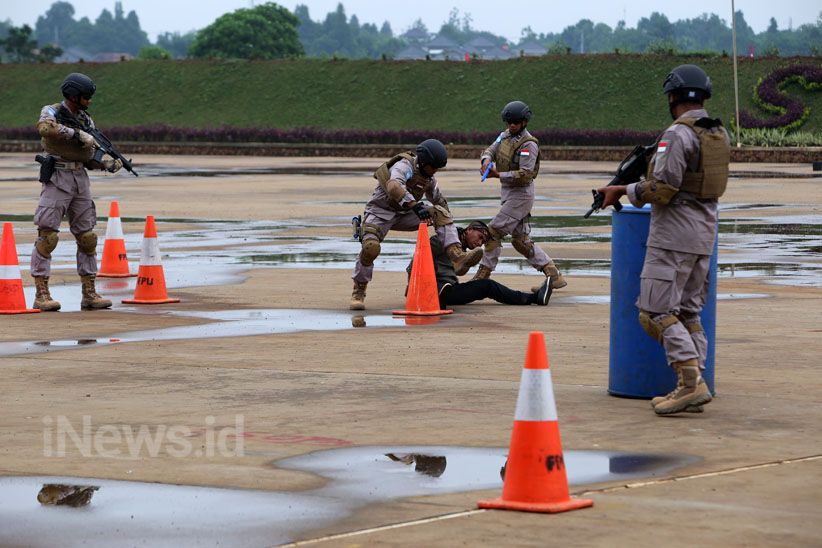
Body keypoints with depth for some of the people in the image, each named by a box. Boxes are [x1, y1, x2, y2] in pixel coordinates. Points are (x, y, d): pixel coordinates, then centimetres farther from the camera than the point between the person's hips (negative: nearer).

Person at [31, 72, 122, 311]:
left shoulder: (87, 120, 13)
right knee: (48, 236, -8)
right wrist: (78, 134, -28)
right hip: (57, 180, -6)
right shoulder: (51, 112, -5)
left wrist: (107, 164, -3)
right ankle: (41, 295, -6)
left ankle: (89, 294, 10)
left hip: (80, 181, 6)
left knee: (87, 237, 5)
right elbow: (45, 128, -30)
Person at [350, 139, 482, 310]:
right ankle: (358, 293, -14)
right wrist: (416, 206, -51)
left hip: (404, 214, 7)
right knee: (370, 246, -32)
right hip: (380, 212, -7)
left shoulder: (428, 178, 5)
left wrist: (453, 227, 18)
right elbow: (394, 187, -42)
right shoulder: (404, 166, -20)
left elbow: (440, 201, 20)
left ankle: (457, 257, -27)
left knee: (441, 212, -13)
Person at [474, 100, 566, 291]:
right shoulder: (506, 135, 8)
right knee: (520, 240, 10)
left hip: (521, 194, -9)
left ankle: (482, 275, -6)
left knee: (494, 231, -11)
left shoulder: (528, 144, -18)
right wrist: (486, 159, -15)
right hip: (508, 193, 9)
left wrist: (499, 175, -29)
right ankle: (555, 276, 12)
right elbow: (491, 150, 9)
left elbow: (525, 174, -24)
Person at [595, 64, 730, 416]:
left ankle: (690, 381, -18)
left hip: (675, 235, -9)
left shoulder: (677, 134, -16)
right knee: (688, 311, 12)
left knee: (657, 311, -7)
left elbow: (661, 189, -19)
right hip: (704, 232, 9)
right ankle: (693, 387, 8)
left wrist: (625, 192, -5)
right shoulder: (719, 134, 10)